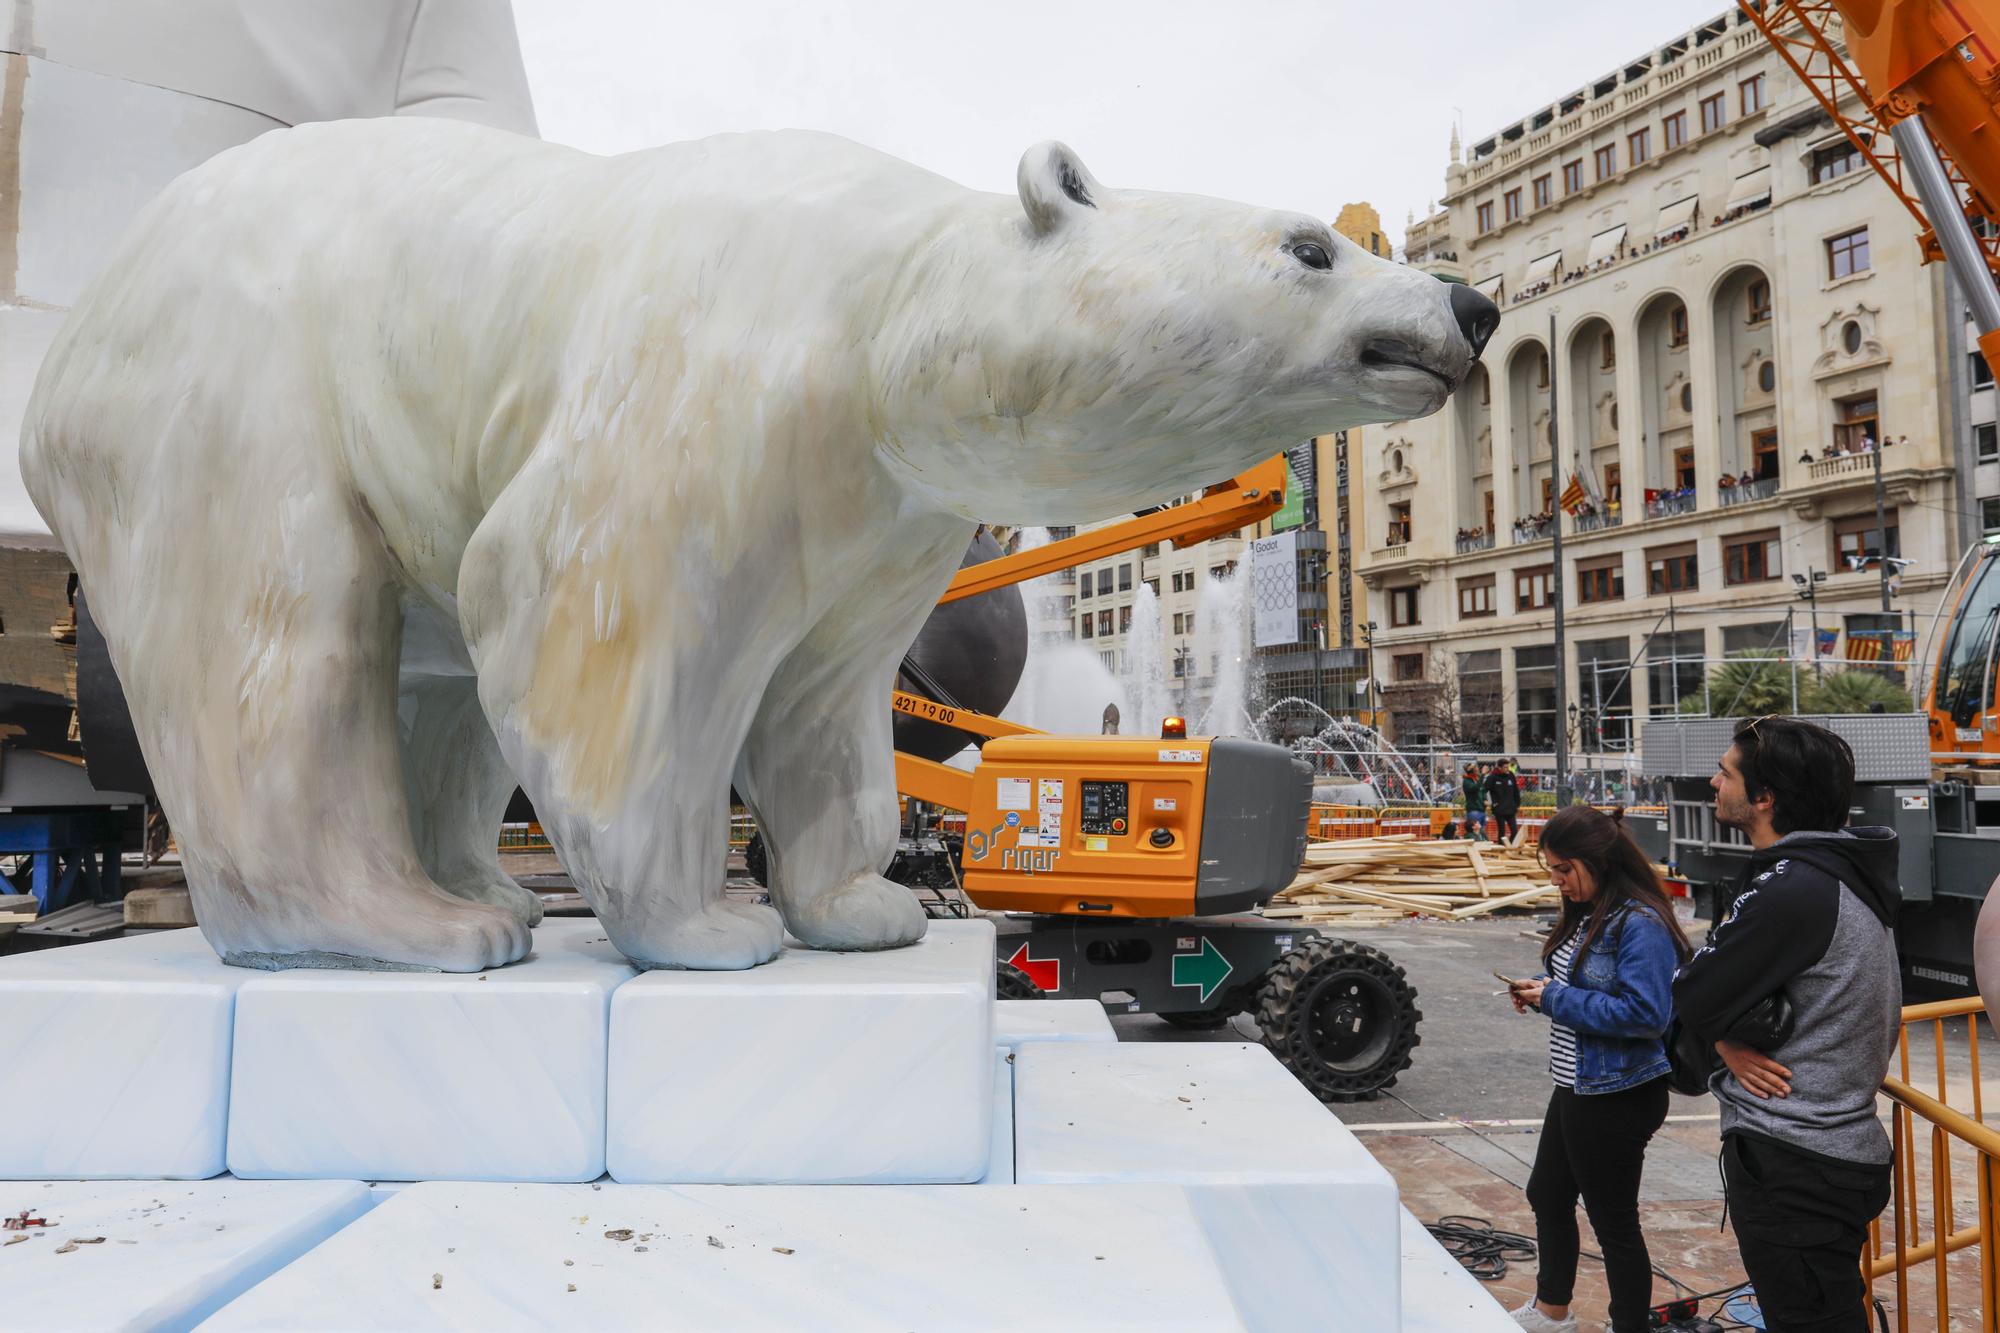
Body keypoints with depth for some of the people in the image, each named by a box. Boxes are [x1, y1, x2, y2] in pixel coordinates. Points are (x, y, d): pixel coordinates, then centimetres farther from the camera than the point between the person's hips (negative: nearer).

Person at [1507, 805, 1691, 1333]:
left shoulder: (1641, 924, -23)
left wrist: (1558, 1000, -24)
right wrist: (1540, 993, -1)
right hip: (1577, 1088, 11)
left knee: (1614, 1222, 7)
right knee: (1547, 1196, 24)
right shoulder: (1585, 914, 7)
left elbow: (1644, 1013, -30)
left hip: (1618, 1099, -11)